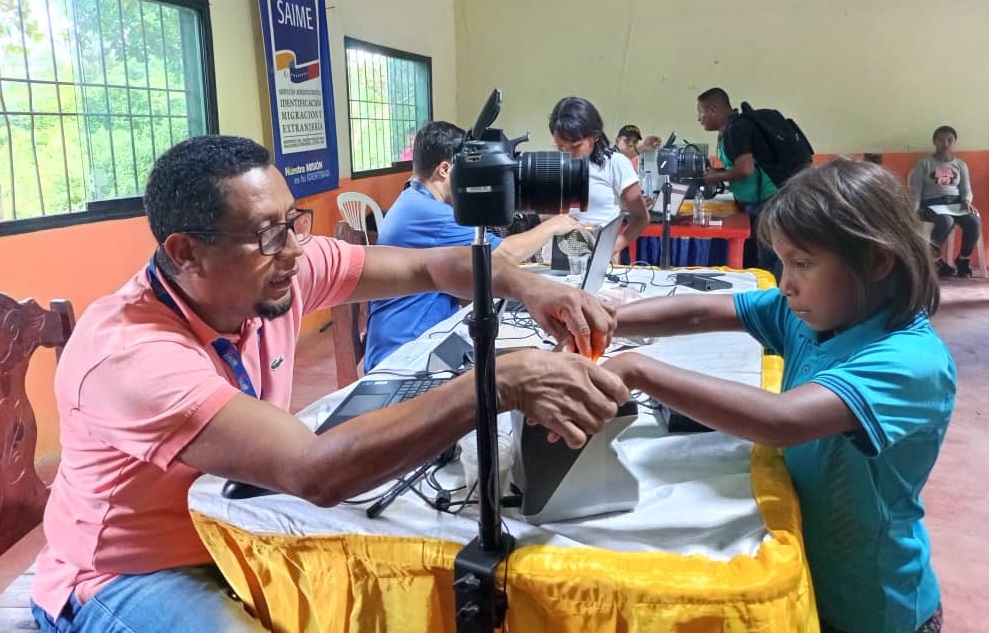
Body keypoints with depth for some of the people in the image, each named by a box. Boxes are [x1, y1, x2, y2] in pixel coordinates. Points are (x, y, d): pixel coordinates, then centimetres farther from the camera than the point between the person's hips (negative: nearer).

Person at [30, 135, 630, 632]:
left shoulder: (281, 267, -12)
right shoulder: (128, 354, -33)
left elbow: (430, 266, -5)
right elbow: (317, 470, -44)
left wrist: (528, 286, -25)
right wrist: (503, 383, -47)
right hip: (127, 578, -6)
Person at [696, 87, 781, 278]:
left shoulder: (734, 129, -16)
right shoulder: (731, 128, 14)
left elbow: (746, 168, -24)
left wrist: (717, 177, -10)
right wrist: (716, 172, 8)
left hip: (767, 203, -10)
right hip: (758, 204, 10)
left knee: (766, 268, -8)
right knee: (750, 263, 15)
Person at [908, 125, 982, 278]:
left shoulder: (961, 165, 17)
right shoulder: (924, 163, 7)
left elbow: (966, 189, 11)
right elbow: (916, 188, 1)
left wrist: (967, 202, -12)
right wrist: (914, 209, -15)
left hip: (956, 202, 4)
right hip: (932, 203, -3)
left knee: (975, 222, -27)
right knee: (946, 221, -37)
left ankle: (963, 260, -6)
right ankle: (935, 260, -17)